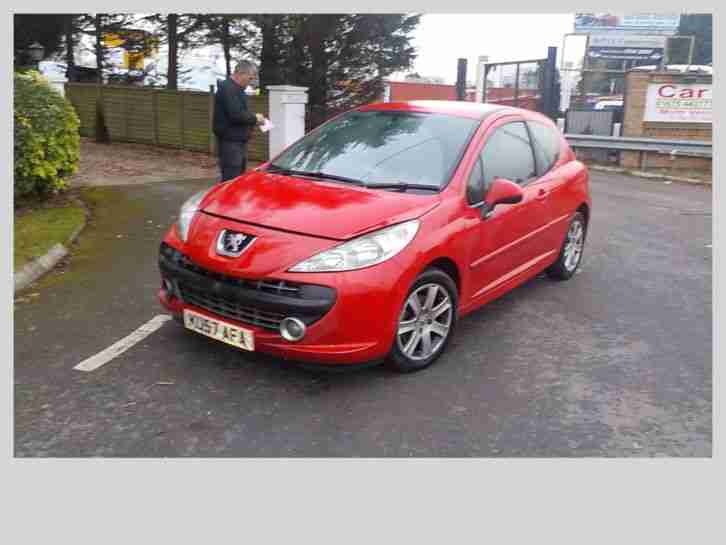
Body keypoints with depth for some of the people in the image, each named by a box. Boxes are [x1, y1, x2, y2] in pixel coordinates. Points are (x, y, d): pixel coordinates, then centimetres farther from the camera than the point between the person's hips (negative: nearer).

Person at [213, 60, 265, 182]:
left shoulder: (237, 89, 20)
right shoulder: (227, 88, -13)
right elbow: (235, 115, -23)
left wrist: (253, 120, 8)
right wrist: (254, 118, -10)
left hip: (239, 141, 10)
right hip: (230, 141, -10)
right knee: (231, 180, -12)